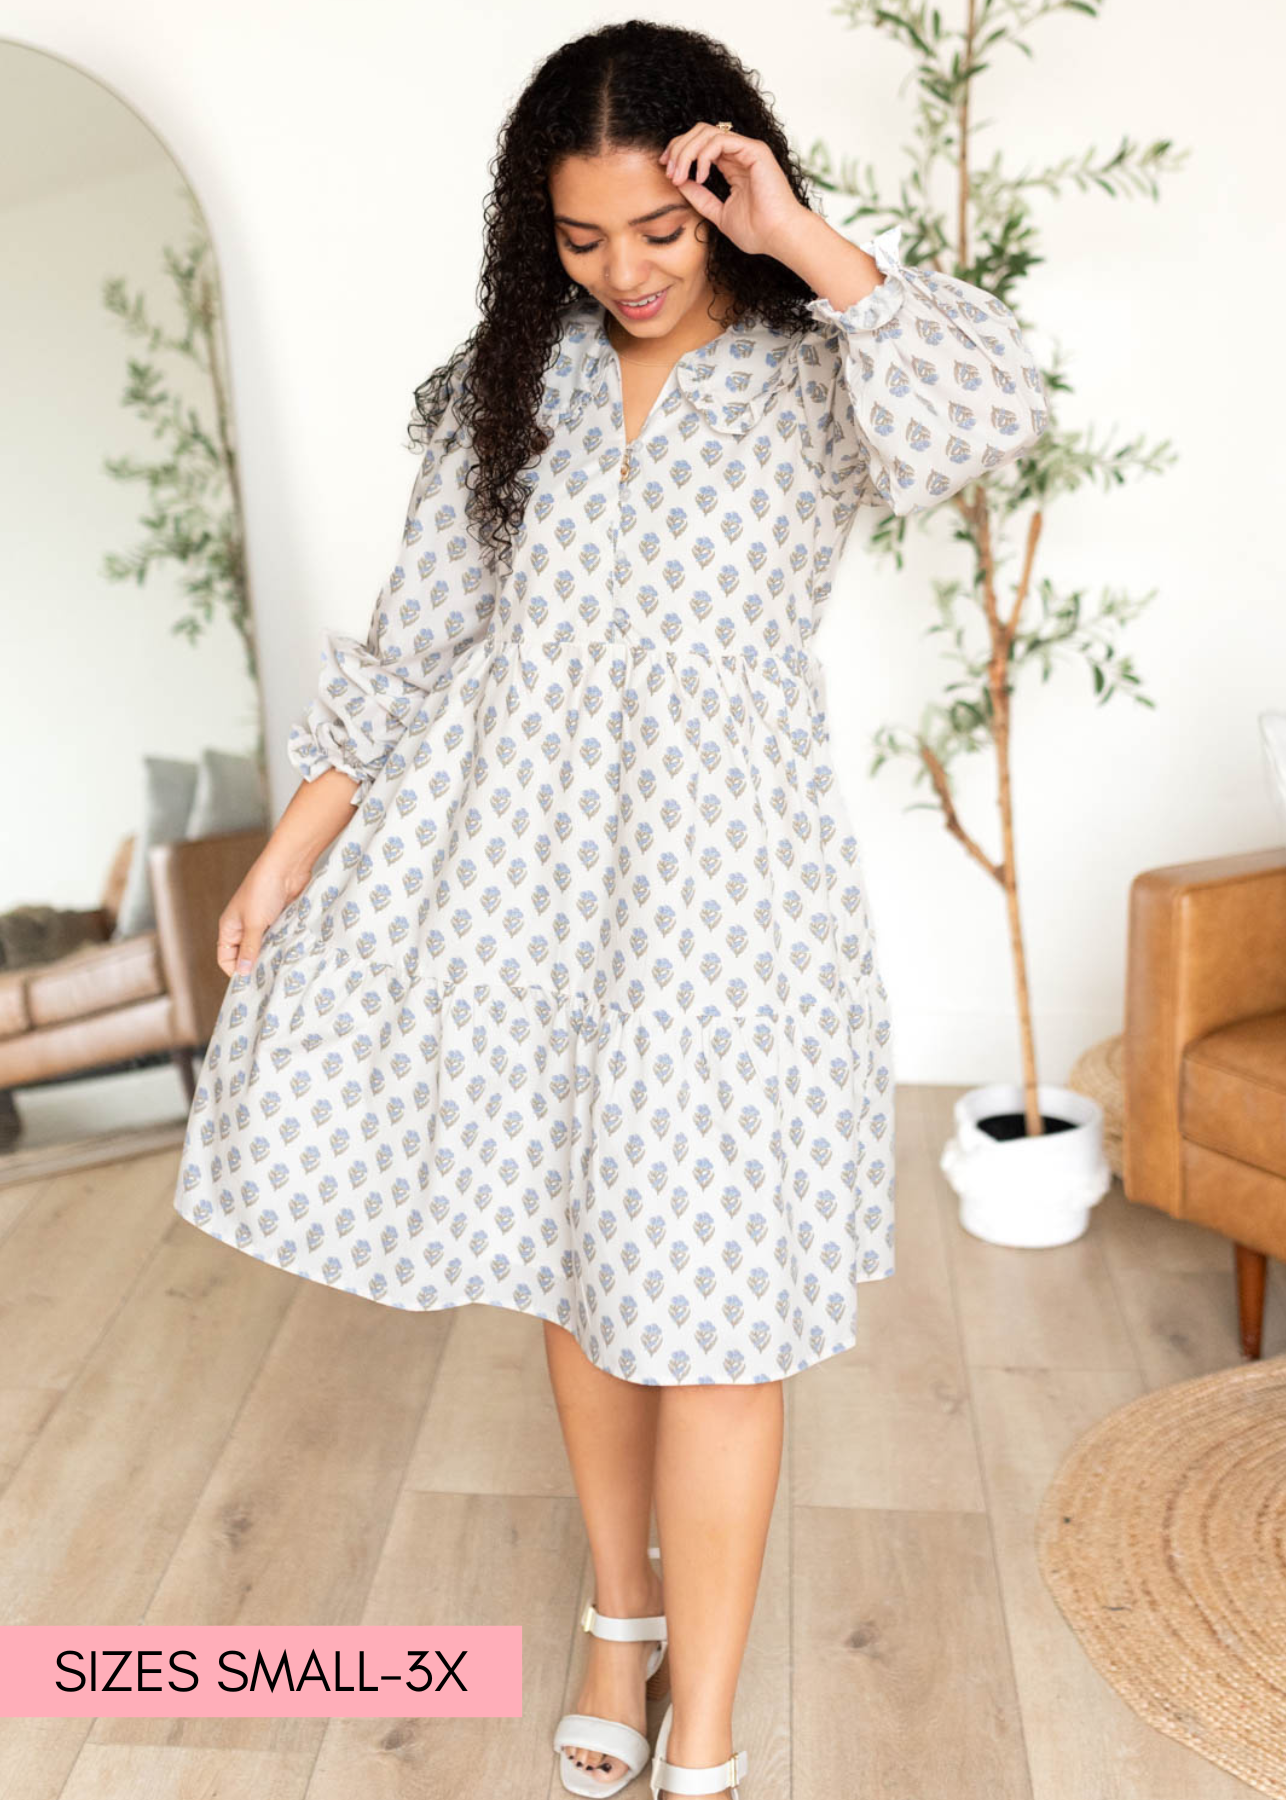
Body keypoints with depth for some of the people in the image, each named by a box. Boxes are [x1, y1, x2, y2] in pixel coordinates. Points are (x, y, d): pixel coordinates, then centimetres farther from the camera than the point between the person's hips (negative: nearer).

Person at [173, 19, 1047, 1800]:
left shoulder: (810, 378, -1)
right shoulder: (512, 384, 9)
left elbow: (988, 416, -23)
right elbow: (416, 637, 10)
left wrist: (803, 238, -15)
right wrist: (294, 846, 6)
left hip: (715, 877, -4)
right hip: (516, 866, 4)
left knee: (706, 1302, -1)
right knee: (572, 1260, 15)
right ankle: (623, 1614, 38)